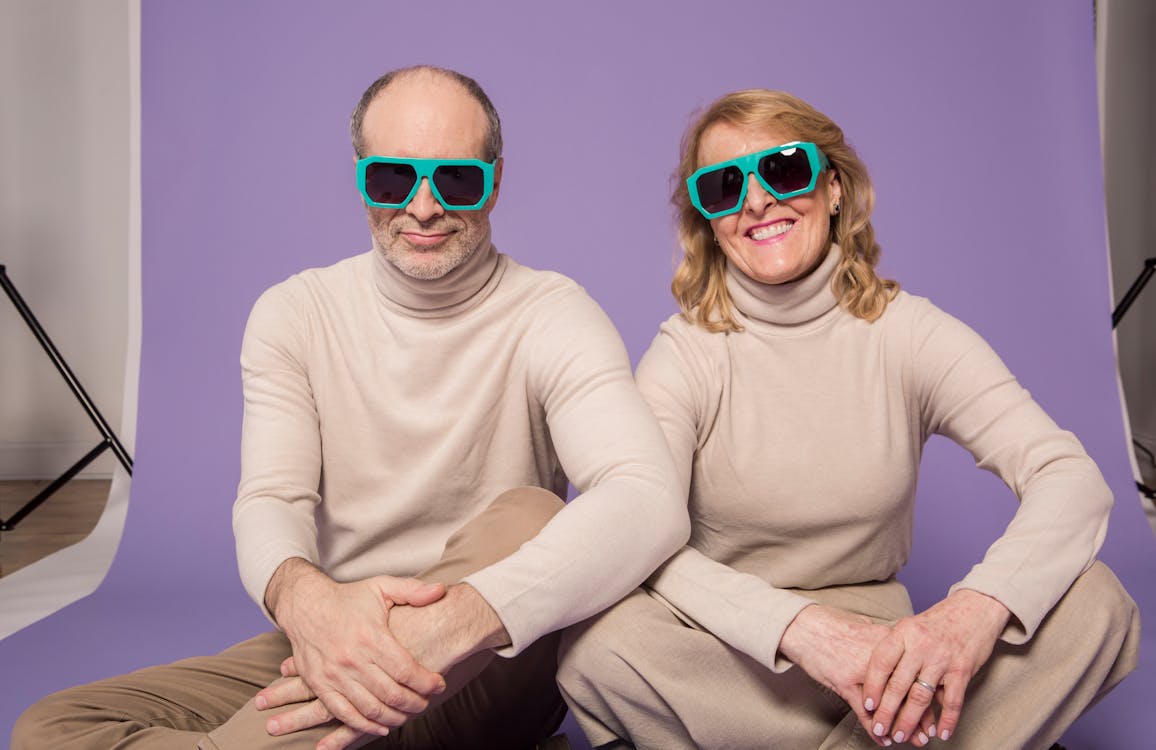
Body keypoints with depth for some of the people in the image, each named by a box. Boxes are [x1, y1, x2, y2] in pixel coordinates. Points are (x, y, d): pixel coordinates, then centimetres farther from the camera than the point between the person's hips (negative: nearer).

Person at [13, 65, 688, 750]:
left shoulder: (551, 316, -9)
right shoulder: (294, 315, 3)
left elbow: (649, 500, -26)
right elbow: (271, 500, -9)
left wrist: (464, 613, -44)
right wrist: (303, 597, -35)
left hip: (493, 668, -2)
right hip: (330, 644, 3)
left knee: (528, 517, -34)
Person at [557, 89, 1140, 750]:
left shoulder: (906, 332, -3)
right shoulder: (686, 353, -7)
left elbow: (1073, 477, -14)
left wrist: (979, 605, -34)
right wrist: (800, 626, -37)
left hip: (886, 656, 1)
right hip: (731, 656, 0)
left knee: (1094, 602, -19)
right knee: (599, 644, -33)